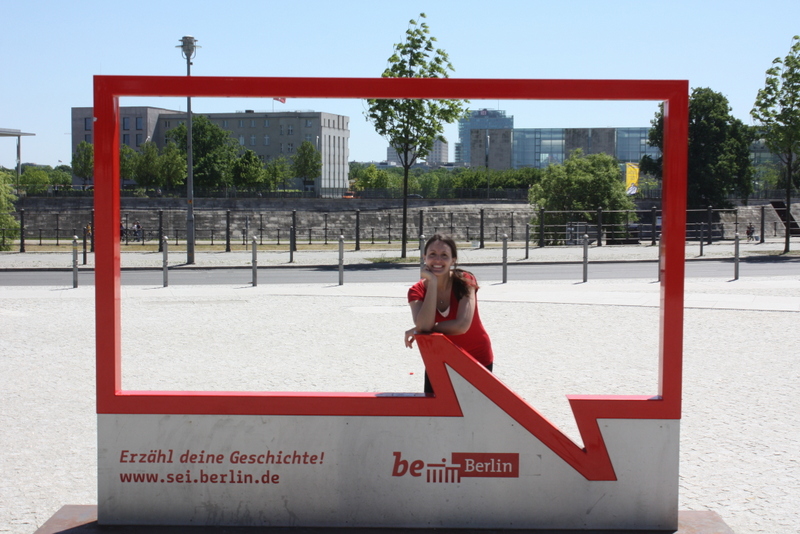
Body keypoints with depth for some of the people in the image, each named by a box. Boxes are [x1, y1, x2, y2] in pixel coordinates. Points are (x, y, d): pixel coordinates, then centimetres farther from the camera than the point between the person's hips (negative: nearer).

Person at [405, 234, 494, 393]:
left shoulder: (464, 282, -18)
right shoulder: (417, 291, -13)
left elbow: (462, 325, -29)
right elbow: (424, 325, -31)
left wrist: (418, 331, -22)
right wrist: (432, 283, -30)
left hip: (477, 358, -2)